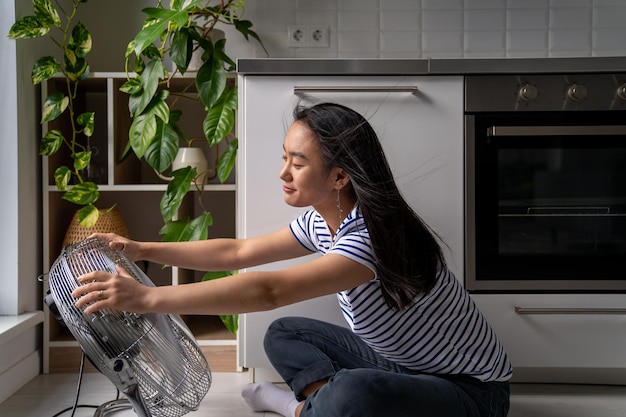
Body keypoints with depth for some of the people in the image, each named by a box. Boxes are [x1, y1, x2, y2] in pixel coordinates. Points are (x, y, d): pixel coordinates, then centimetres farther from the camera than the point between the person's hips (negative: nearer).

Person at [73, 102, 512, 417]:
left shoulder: (374, 238, -31)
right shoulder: (321, 221, -2)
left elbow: (268, 292, -40)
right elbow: (237, 252, 6)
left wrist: (147, 298, -39)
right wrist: (144, 250, 4)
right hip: (403, 363, 8)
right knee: (285, 333, 10)